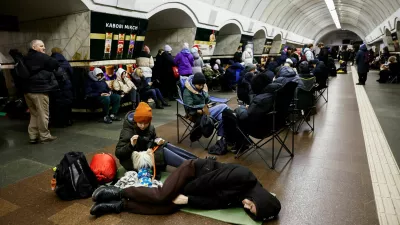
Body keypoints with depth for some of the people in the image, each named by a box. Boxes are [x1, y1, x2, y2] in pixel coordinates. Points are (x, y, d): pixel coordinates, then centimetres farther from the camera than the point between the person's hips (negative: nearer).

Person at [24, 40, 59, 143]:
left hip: (28, 89, 9)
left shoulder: (26, 58, 17)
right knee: (43, 114, -1)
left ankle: (33, 136, 17)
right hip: (39, 89, -9)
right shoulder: (42, 57, -9)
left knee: (34, 114, 15)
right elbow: (56, 64, -3)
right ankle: (44, 136, 6)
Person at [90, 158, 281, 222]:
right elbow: (210, 179, -23)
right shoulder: (243, 177, -27)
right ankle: (118, 192, -3)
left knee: (168, 208, -15)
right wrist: (186, 193, -15)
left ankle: (120, 205, -4)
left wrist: (188, 199, -18)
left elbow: (216, 201, -8)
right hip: (195, 169, -5)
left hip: (199, 190, 5)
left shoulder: (238, 200, -5)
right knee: (162, 196, -24)